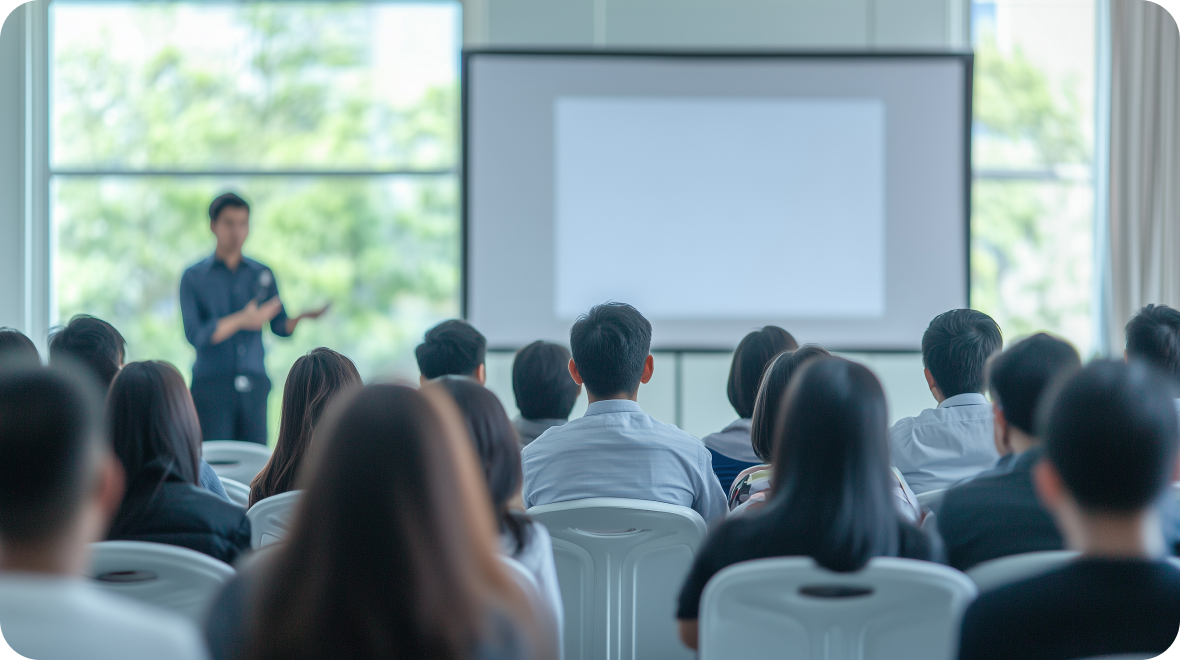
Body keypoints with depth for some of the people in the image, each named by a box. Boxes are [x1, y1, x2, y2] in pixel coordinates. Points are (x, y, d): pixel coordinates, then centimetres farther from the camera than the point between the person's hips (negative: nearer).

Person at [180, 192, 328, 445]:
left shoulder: (262, 274, 15)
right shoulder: (194, 277, 4)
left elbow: (280, 326, 9)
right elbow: (195, 335, -8)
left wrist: (303, 317, -14)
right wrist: (242, 320, -20)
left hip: (254, 386, 3)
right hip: (211, 384, -3)